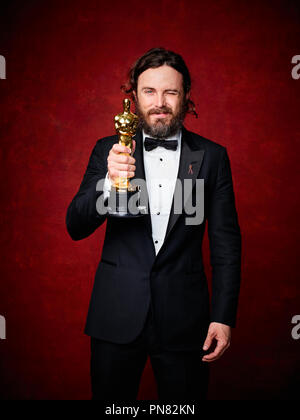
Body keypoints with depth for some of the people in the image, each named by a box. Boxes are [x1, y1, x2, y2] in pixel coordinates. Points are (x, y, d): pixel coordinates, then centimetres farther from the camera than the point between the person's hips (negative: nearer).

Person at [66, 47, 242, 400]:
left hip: (183, 318, 0)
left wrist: (224, 317, -3)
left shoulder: (212, 156, 1)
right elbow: (75, 227, -5)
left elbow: (226, 242, 2)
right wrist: (109, 182, -23)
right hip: (116, 316, 1)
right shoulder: (109, 150, 1)